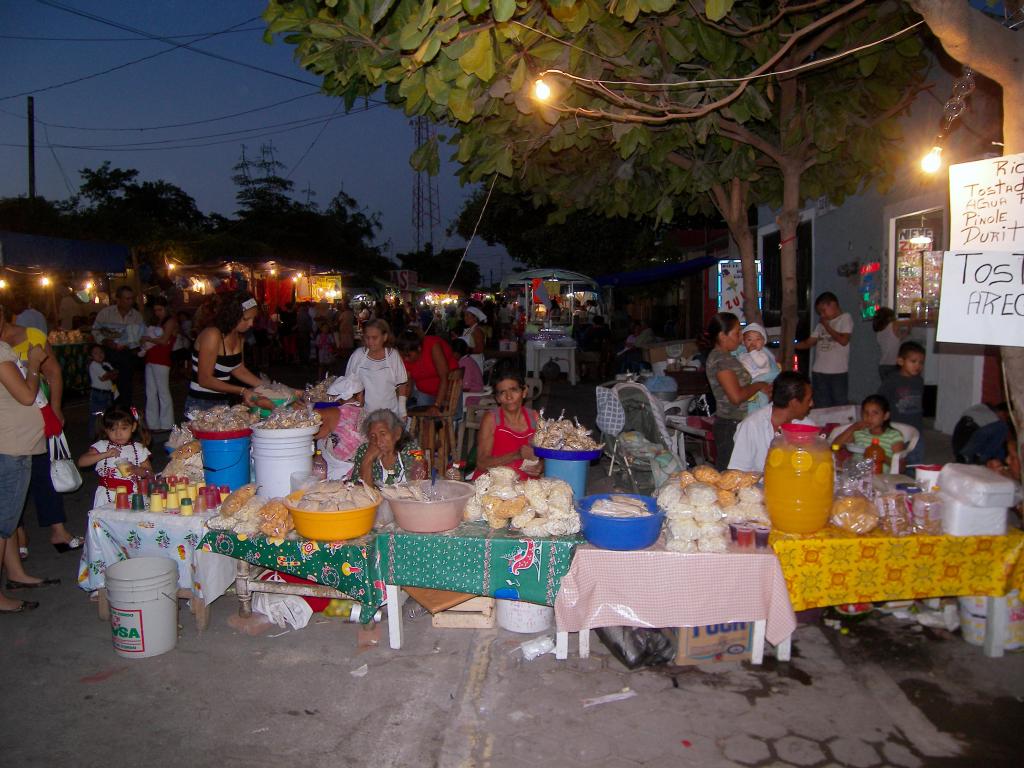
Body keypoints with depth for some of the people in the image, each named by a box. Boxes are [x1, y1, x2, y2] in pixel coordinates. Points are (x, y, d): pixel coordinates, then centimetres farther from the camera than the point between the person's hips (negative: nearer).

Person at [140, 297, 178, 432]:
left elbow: (164, 341, -13)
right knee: (151, 393, 7)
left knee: (163, 392, -6)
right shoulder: (157, 322, 23)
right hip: (150, 360, 8)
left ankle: (166, 425, -2)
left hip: (161, 361, -8)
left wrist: (148, 339, -1)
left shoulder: (171, 321, -3)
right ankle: (153, 423, 11)